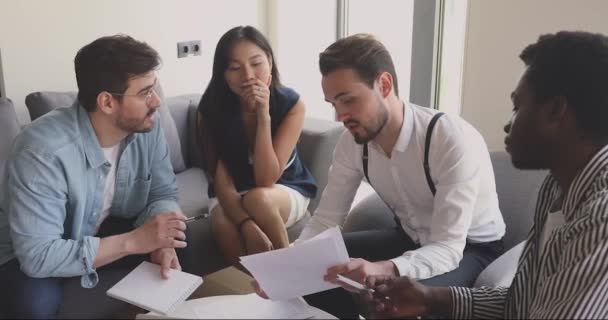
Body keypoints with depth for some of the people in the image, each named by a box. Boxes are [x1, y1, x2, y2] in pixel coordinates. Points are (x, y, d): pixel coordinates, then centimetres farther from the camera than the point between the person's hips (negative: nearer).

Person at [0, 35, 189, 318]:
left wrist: (160, 241, -29)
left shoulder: (147, 126, -17)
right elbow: (37, 255, -38)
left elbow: (163, 194, -7)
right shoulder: (43, 150, -36)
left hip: (104, 232, 6)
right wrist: (133, 241, -38)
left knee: (181, 238, -13)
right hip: (27, 255, -5)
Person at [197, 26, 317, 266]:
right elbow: (221, 181, -20)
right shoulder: (211, 108, -17)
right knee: (224, 225, -34)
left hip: (287, 190, 0)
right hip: (231, 195, 1)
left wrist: (264, 116, -35)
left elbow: (266, 179, -25)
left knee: (256, 199, -35)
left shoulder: (291, 105, -21)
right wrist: (247, 225, -39)